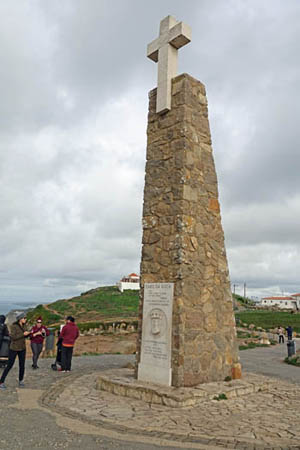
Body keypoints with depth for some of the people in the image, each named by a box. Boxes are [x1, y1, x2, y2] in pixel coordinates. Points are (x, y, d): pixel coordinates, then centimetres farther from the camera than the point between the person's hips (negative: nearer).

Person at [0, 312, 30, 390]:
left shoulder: (23, 326, 3)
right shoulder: (14, 326, -17)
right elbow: (13, 337, -25)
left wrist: (28, 333, -5)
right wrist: (23, 334, -25)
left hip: (22, 348, 6)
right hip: (14, 348, -5)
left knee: (22, 366, 5)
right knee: (9, 366, -3)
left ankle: (21, 381, 24)